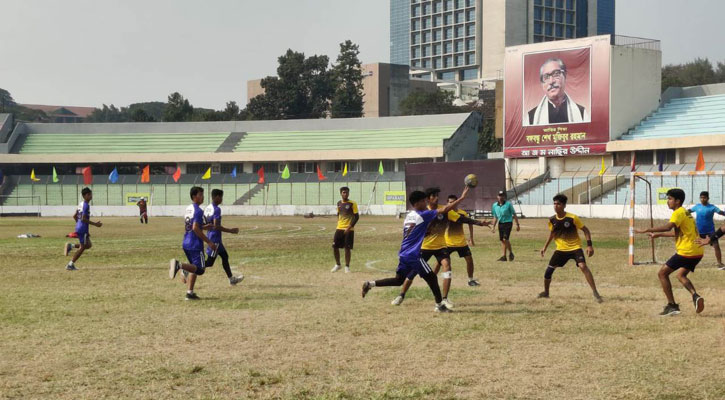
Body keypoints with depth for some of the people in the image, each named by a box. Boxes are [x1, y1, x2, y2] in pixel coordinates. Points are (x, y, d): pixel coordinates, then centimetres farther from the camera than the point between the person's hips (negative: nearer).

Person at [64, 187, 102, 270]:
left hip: (78, 227, 9)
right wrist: (95, 224, -18)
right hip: (83, 229, -9)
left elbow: (74, 216, 17)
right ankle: (70, 265, 2)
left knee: (88, 245, 19)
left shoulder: (81, 204, 12)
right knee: (82, 247, 0)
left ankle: (71, 246, 6)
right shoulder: (86, 205, -16)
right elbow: (83, 219, -23)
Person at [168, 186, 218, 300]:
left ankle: (190, 293, 13)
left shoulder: (188, 209, 14)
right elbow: (195, 228, -22)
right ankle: (179, 265, -26)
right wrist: (209, 242, -18)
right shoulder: (198, 211, -14)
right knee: (200, 269, -8)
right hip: (195, 245, -9)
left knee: (195, 268, 17)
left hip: (186, 244, 9)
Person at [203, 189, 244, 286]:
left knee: (224, 256, 18)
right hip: (215, 239, -10)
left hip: (210, 237, 10)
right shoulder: (217, 209, -18)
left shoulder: (207, 208, 8)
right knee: (209, 262, -4)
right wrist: (230, 230, -18)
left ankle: (231, 279, 26)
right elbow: (216, 226, -24)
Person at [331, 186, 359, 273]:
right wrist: (339, 223, 10)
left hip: (349, 230, -5)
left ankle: (347, 266, 10)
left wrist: (349, 227, -17)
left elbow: (357, 216, -10)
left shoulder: (352, 204, -8)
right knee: (334, 246, 3)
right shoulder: (339, 203, 9)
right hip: (339, 229, 5)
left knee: (347, 248, -4)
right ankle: (337, 265, 21)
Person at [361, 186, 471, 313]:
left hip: (403, 254, 8)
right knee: (431, 277, 2)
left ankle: (370, 284, 6)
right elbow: (445, 210, -14)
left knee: (398, 280, 15)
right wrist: (462, 198, -10)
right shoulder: (423, 215, -10)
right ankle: (439, 305, 5)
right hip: (414, 255, -8)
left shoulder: (408, 216, 13)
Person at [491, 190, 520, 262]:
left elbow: (514, 215, -2)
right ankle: (504, 255, 10)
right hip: (500, 223, 5)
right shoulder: (495, 205, 7)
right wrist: (493, 227, 13)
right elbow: (495, 217, 17)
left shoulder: (508, 204, -6)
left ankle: (510, 253, 2)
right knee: (502, 240, 4)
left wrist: (517, 225, -3)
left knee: (505, 239, -15)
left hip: (508, 223, -5)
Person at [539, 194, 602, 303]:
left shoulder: (572, 218, -17)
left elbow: (585, 230, -9)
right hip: (561, 249, 5)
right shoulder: (552, 220, -2)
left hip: (575, 248, -5)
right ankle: (546, 292, 26)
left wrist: (589, 245, -18)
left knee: (583, 266, -26)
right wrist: (545, 247, 19)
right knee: (549, 269, 3)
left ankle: (595, 292, -22)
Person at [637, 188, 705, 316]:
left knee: (662, 273, 0)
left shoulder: (678, 213, -11)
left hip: (686, 252, -10)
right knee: (681, 275, 25)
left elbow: (668, 227, -30)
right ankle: (695, 296, 0)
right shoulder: (685, 212, 20)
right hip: (697, 252, 10)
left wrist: (645, 230, -29)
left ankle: (672, 306, -3)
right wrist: (658, 235, 31)